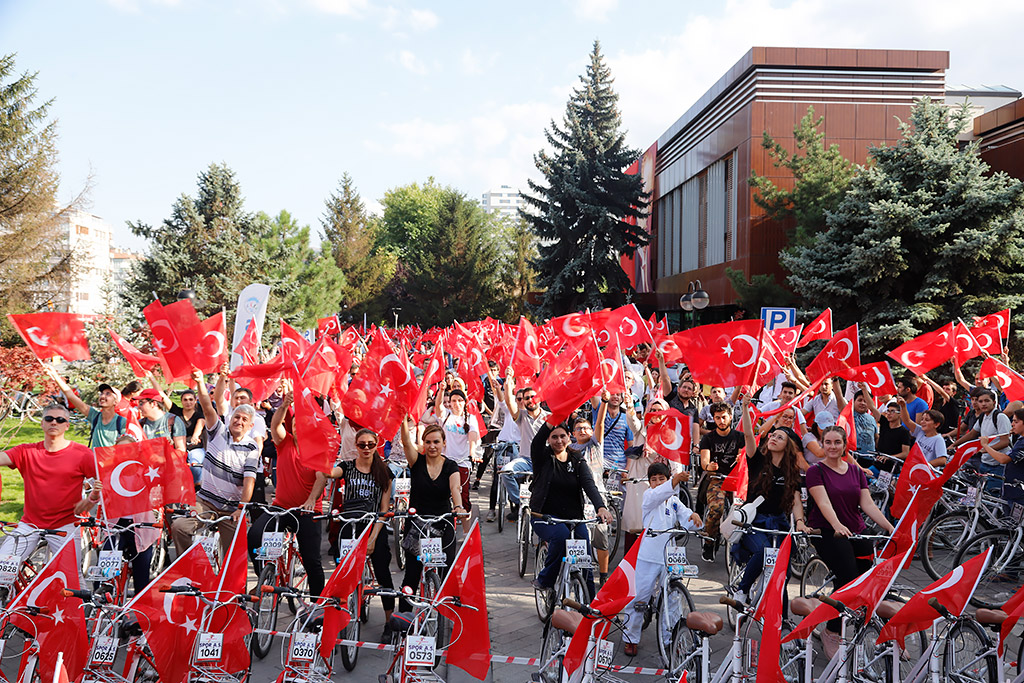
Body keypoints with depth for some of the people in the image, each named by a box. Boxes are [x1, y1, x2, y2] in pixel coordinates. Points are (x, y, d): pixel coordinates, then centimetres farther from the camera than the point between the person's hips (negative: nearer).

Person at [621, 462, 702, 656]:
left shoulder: (674, 501, 13)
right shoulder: (648, 495, 0)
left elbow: (687, 521, 2)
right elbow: (657, 495, -24)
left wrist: (693, 515, -22)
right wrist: (674, 482, -42)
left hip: (670, 557, 4)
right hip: (649, 556, -4)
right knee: (639, 597, 1)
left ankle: (668, 638, 24)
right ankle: (630, 637, 14)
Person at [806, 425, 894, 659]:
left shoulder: (856, 471, 13)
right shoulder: (816, 471, -2)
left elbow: (867, 503, 5)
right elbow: (824, 502, -16)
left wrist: (890, 528, -8)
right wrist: (838, 526, -34)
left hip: (856, 532, 5)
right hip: (827, 532, -5)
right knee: (848, 579, -22)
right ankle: (831, 632, -8)